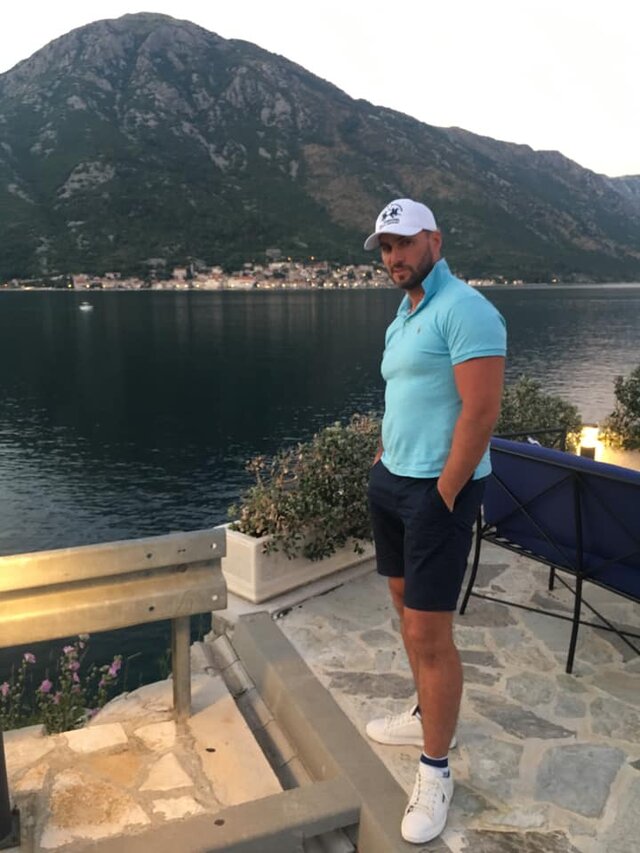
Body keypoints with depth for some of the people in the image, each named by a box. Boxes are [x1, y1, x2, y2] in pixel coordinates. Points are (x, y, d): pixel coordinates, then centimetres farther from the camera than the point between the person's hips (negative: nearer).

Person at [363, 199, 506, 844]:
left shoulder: (463, 308, -14)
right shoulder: (403, 316, 16)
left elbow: (481, 410, -20)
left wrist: (443, 495, -17)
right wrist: (383, 461, 10)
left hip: (436, 489, -9)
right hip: (392, 481, 9)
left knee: (429, 632, -3)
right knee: (407, 608, 19)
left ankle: (435, 771, 15)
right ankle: (426, 714, 38)